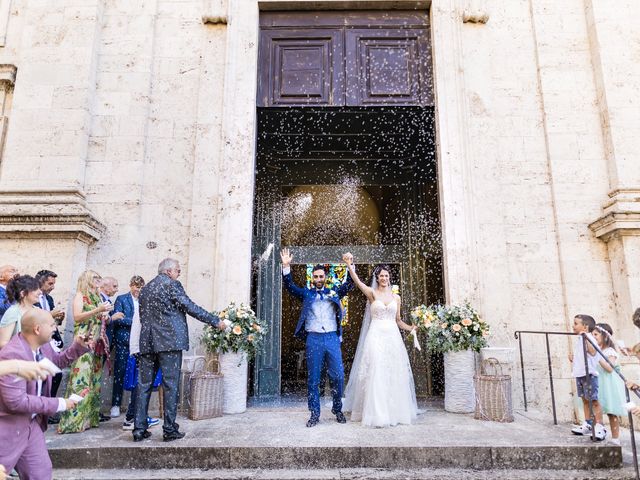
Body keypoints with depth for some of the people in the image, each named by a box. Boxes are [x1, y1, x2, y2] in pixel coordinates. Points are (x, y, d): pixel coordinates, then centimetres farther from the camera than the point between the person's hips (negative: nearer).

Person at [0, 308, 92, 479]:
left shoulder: (43, 346, -3)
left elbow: (57, 361, 20)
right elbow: (15, 401, -31)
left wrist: (79, 346, 3)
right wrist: (59, 404, -25)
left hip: (32, 423, 8)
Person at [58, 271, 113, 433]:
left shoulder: (96, 297, 20)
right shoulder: (80, 295, 1)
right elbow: (77, 317, -12)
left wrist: (105, 314, 3)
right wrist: (97, 310, -18)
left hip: (97, 341, 7)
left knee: (94, 378, 6)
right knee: (81, 377, -12)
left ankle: (90, 417, 10)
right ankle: (74, 420, -9)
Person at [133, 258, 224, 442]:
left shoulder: (145, 288, 17)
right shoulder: (171, 284, -5)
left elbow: (143, 316, 19)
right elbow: (190, 307, -9)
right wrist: (216, 321, -5)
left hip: (147, 342, 7)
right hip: (169, 342, -7)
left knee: (144, 385, 9)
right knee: (170, 385, -1)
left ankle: (139, 429, 11)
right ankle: (170, 429, 2)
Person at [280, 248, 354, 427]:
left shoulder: (334, 293, 13)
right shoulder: (306, 293, 11)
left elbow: (349, 284, 5)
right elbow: (289, 286, 1)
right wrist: (286, 266, -12)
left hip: (332, 338, 1)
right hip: (313, 339, 0)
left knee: (338, 376, 1)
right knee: (313, 378, 4)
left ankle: (337, 410, 20)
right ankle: (314, 414, 15)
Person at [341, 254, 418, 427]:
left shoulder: (396, 297, 12)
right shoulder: (372, 293, 0)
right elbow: (357, 281, -17)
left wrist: (411, 328, 2)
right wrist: (349, 265, -32)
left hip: (392, 337, 4)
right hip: (376, 336, -4)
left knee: (394, 375, 7)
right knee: (375, 374, -5)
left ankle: (394, 411, 20)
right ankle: (377, 414, 4)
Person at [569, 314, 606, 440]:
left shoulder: (589, 337, -11)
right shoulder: (577, 340, 16)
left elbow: (593, 352, -27)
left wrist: (585, 338, -32)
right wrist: (573, 357, 9)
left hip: (589, 373, -9)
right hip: (579, 374, 9)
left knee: (593, 400, -6)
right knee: (585, 400, 15)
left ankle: (599, 427, 0)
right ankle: (587, 425, 22)